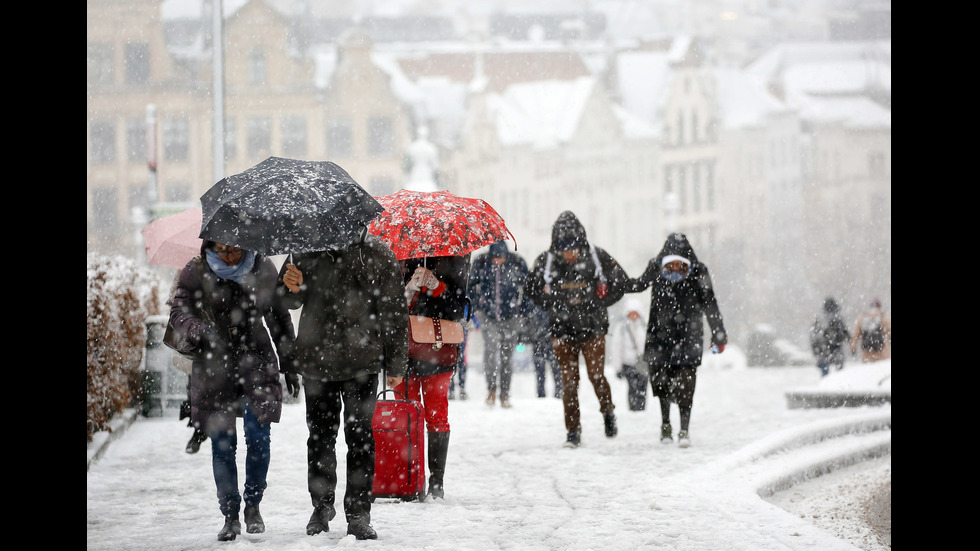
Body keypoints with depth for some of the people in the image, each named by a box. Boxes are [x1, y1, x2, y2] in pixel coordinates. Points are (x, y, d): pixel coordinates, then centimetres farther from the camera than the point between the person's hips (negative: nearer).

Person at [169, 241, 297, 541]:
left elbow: (279, 318, 13)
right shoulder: (196, 272, -2)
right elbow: (178, 313, -9)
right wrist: (201, 330, -30)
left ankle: (253, 505, 9)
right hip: (214, 364, 0)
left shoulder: (263, 269, 3)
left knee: (259, 434, -11)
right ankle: (230, 515, 11)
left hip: (256, 358, 0)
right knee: (222, 442, -1)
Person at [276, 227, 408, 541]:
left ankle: (358, 516, 3)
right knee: (320, 435, 10)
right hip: (315, 360, 2)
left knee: (360, 437, -3)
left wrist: (395, 364, 4)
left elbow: (393, 312, 4)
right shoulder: (310, 251, 4)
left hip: (361, 363, -2)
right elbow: (292, 301, 10)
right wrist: (290, 286, -15)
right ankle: (321, 508, 24)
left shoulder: (378, 255, -1)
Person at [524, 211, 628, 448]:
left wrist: (598, 303, -2)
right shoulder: (546, 261, -4)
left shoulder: (596, 256, -6)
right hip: (562, 329, 1)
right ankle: (573, 432, 7)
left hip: (593, 328, -1)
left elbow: (620, 280, 5)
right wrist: (555, 304, 1)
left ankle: (608, 410, 29)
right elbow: (531, 288, 11)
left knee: (596, 375, -1)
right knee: (569, 381, 0)